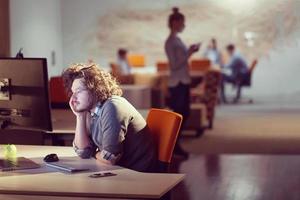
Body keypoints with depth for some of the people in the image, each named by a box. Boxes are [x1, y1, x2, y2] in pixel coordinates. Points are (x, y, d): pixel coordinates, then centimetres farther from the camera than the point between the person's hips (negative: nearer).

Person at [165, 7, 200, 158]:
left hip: (183, 82, 9)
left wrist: (190, 51, 9)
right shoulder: (170, 42, -15)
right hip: (177, 83, -9)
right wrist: (189, 53, -18)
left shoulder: (177, 40, 13)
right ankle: (173, 146, 8)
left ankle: (174, 144, 20)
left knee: (184, 113, 12)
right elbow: (174, 65, -19)